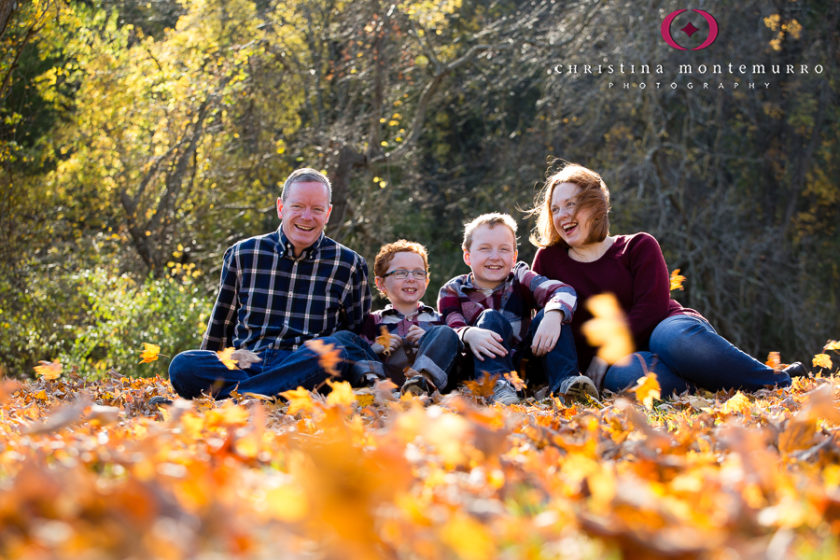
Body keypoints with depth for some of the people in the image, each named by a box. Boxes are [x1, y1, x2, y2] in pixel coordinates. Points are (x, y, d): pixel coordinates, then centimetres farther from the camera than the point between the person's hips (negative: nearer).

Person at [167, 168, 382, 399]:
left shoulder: (350, 265, 9)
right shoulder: (242, 255, 12)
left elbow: (359, 337, 11)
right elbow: (220, 327, 21)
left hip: (303, 369, -1)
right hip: (244, 365, 1)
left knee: (332, 349, -35)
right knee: (182, 365, -27)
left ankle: (229, 397, -34)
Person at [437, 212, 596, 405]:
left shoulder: (520, 279, 9)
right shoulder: (452, 292, 8)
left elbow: (563, 291, -11)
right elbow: (453, 327, -12)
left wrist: (553, 316, -35)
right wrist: (469, 334, -37)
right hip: (486, 365, -2)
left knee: (548, 314, -15)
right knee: (490, 318, -23)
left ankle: (565, 381, -35)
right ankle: (498, 387, -45)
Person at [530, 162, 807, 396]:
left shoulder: (638, 247, 8)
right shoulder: (548, 260, 14)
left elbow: (651, 309, -5)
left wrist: (602, 358, -15)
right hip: (621, 358, 0)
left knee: (673, 337, -40)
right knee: (628, 374, -40)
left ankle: (780, 382, -28)